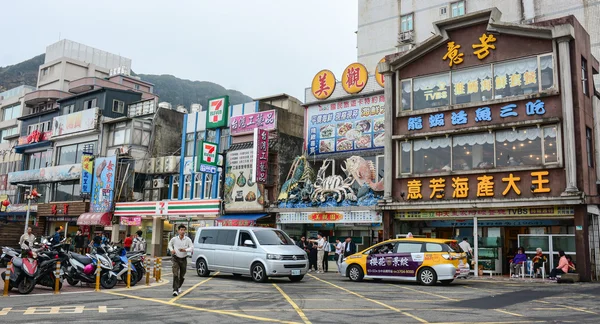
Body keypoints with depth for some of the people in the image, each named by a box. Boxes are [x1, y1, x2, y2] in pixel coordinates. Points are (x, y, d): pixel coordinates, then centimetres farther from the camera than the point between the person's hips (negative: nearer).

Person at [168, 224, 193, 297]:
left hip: (184, 259, 2)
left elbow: (192, 248, -10)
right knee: (175, 274, -15)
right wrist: (172, 250, -4)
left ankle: (179, 287, 38)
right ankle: (175, 290, -16)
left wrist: (185, 250, -27)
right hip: (176, 259, -1)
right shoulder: (174, 239, -5)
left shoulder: (188, 239, -7)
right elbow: (170, 244, 15)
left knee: (182, 276, 13)